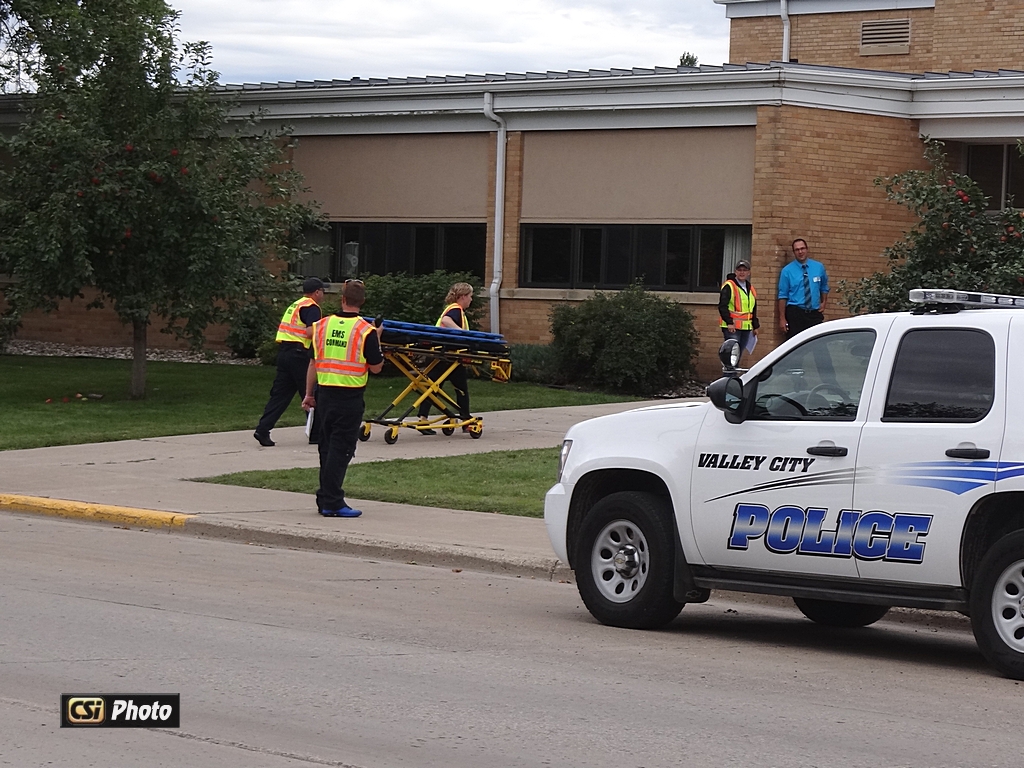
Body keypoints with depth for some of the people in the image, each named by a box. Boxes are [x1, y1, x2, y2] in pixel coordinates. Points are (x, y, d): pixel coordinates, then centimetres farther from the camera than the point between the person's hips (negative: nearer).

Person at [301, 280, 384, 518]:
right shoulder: (366, 331, -10)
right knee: (340, 449, -2)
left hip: (325, 393, 4)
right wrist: (377, 341, 9)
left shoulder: (322, 326, 3)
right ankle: (332, 502, -4)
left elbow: (313, 362, 8)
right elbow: (376, 367, -5)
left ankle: (326, 498, 21)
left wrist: (309, 394, 17)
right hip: (350, 397, -4)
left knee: (327, 447, 15)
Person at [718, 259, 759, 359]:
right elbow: (722, 306, -13)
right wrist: (729, 322, -21)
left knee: (739, 354, 11)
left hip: (746, 328, 7)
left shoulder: (750, 289, 18)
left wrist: (755, 326, 22)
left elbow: (753, 310, 26)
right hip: (732, 327, -7)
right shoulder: (729, 286, -7)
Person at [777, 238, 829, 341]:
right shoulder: (787, 271, 0)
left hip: (815, 313, 3)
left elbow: (824, 287, 25)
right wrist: (782, 319, -6)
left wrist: (823, 303, 9)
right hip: (795, 312, -2)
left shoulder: (819, 267, 9)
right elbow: (782, 296, -1)